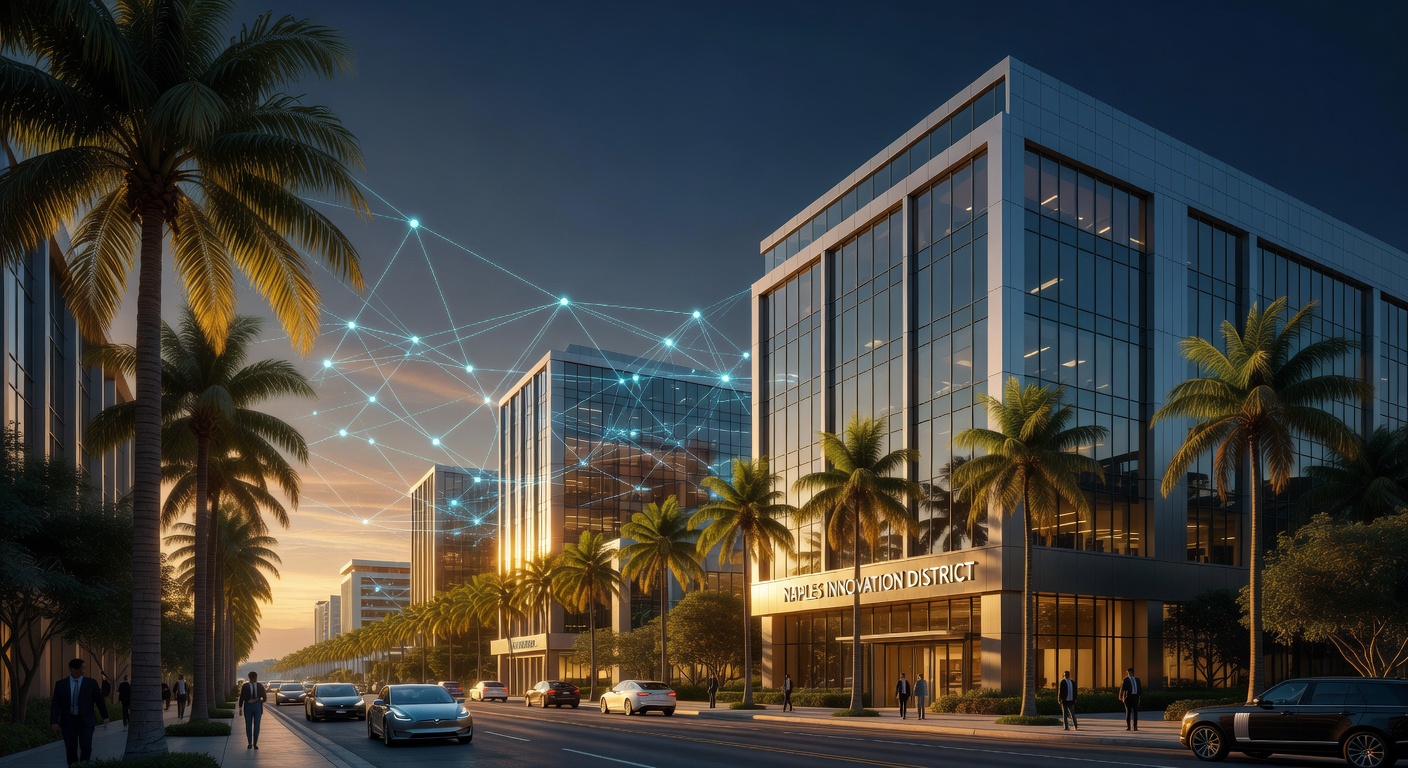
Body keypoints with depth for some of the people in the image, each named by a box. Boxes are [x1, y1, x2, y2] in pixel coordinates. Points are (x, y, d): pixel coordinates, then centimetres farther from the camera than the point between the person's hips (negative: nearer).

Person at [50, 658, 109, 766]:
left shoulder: (91, 683, 0)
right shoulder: (60, 684, 1)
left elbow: (99, 699, 10)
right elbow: (55, 704, 0)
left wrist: (105, 716, 18)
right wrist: (54, 722, -10)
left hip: (86, 721, -1)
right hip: (68, 721, 1)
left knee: (86, 746, -12)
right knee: (71, 749, 3)